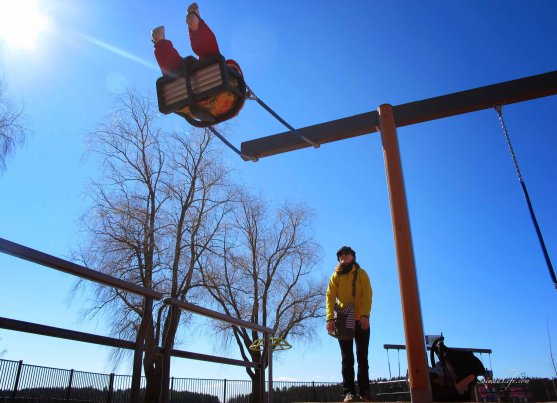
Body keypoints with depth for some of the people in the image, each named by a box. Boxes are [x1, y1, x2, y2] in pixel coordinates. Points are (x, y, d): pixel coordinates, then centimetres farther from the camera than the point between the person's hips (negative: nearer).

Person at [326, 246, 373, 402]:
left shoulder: (362, 274, 6)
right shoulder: (335, 276, 9)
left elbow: (367, 295, -6)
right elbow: (330, 297, -1)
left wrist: (365, 314, -22)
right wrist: (330, 318, -16)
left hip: (361, 320, 0)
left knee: (362, 357, 5)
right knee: (347, 358, 2)